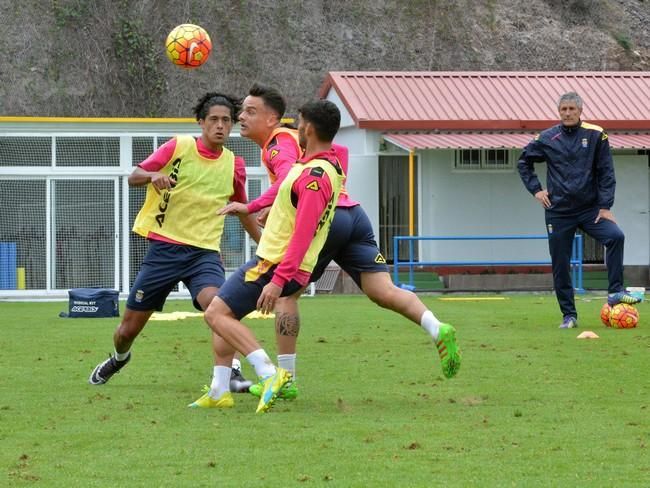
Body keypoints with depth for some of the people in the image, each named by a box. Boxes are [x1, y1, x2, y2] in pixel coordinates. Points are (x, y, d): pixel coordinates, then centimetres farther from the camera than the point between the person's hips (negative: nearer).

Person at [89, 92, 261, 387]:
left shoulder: (234, 165, 5)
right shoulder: (179, 147, -3)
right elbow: (133, 177, -2)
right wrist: (153, 176, -24)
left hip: (204, 252, 1)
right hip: (164, 248, -1)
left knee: (216, 304, -33)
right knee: (129, 328, 8)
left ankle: (230, 372, -26)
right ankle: (119, 358, 42)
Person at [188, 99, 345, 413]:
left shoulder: (314, 175, -21)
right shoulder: (331, 165, 11)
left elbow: (303, 235, -28)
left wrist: (278, 281, -31)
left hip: (275, 265, -10)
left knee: (216, 314, -13)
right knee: (225, 314, 19)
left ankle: (269, 374, -24)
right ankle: (219, 393, 15)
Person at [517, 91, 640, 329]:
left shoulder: (596, 135, -2)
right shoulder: (547, 138, 2)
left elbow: (606, 173, -1)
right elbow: (524, 162, 18)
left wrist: (605, 206, -7)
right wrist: (535, 190, 7)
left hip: (590, 208, -1)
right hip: (558, 211, 1)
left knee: (615, 236, -26)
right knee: (560, 266, 0)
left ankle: (615, 292, -20)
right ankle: (569, 315, 11)